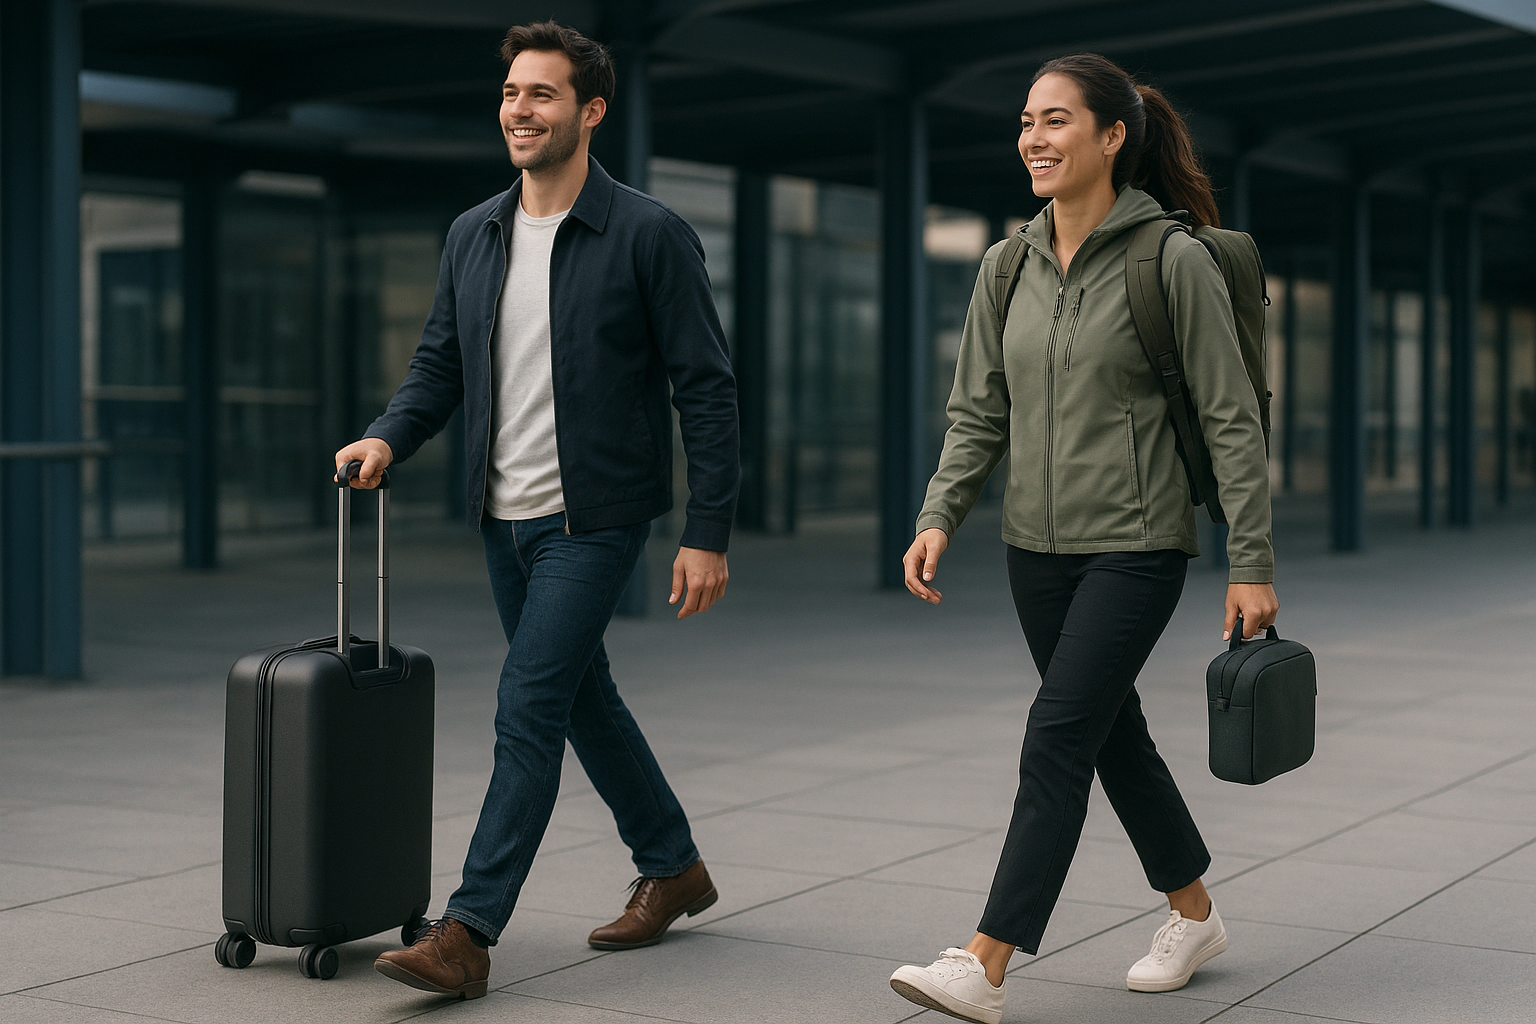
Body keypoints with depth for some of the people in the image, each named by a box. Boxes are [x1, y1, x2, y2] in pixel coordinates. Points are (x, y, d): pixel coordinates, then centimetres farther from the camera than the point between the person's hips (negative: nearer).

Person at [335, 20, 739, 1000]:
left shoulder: (650, 235, -10)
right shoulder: (473, 236, 7)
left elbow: (707, 388, -10)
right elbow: (440, 366, 14)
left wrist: (709, 533, -14)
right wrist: (386, 439, -7)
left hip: (595, 519, -7)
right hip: (505, 517, 7)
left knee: (529, 707, -12)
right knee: (581, 697, 17)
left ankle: (467, 935, -9)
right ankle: (673, 868, 35)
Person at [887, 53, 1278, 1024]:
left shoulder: (1172, 261, -11)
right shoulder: (1007, 268, 5)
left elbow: (1232, 420, -10)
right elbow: (979, 412, 10)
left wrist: (1253, 564, -12)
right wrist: (939, 518, -5)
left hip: (1136, 546, -7)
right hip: (1039, 546, 7)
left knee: (1057, 740, -13)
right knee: (1113, 734, 16)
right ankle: (1196, 916, 34)